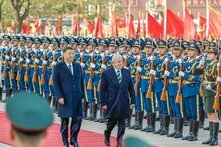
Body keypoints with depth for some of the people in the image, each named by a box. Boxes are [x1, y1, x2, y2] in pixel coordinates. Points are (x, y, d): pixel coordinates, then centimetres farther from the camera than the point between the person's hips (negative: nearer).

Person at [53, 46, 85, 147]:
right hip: (65, 99, -4)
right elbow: (55, 83, -7)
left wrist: (82, 95, 8)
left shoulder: (78, 66, 11)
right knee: (65, 120, 5)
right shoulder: (58, 67, -3)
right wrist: (59, 97, -15)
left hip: (77, 98, 4)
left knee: (78, 118, -1)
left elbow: (81, 82, 14)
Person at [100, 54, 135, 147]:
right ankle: (106, 135, 32)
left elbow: (131, 88, 11)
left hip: (124, 102, 3)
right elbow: (102, 90, -3)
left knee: (122, 123, 2)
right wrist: (103, 103, -6)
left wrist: (133, 101, 5)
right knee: (112, 121, 5)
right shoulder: (106, 73, -4)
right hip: (112, 102, -3)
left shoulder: (126, 72, 6)